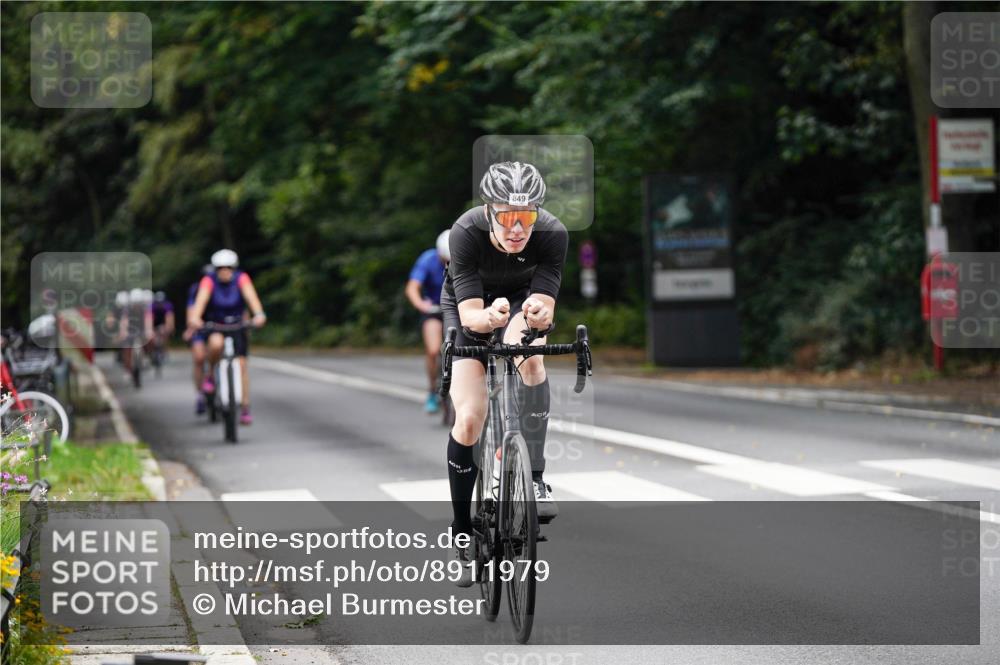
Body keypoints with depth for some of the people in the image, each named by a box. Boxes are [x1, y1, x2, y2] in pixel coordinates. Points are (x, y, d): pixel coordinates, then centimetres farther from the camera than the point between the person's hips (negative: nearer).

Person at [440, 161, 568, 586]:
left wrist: (538, 313, -54)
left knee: (529, 357, -35)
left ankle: (535, 478, -25)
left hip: (522, 298, 1)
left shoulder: (553, 234, -32)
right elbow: (470, 314, -36)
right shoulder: (466, 232, -35)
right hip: (468, 307, -1)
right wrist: (489, 316, -58)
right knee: (469, 421, -13)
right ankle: (463, 536, 4)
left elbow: (546, 307, -31)